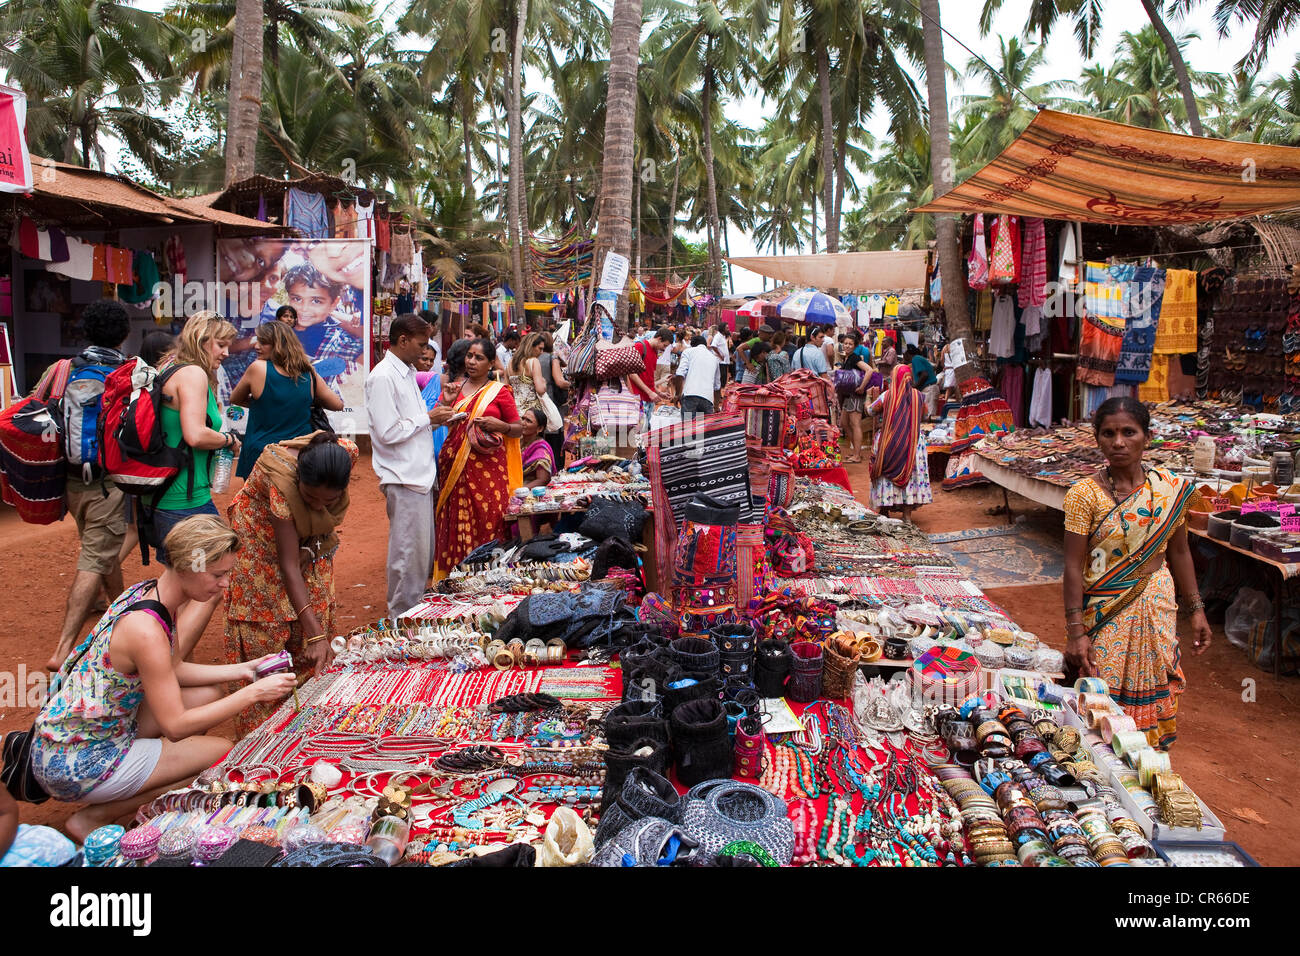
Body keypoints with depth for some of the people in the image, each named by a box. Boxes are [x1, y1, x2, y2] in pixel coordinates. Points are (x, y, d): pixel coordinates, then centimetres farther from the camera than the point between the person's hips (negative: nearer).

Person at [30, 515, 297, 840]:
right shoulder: (145, 629, -30)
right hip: (74, 766, -9)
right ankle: (94, 816, 2)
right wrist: (253, 693, -22)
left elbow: (175, 670, 12)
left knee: (212, 694, 10)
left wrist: (243, 670, 2)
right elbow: (175, 725, -25)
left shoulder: (147, 592, -1)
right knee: (225, 753, -7)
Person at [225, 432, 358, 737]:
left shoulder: (347, 453, -30)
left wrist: (320, 538, -18)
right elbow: (289, 567, -36)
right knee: (265, 636, -6)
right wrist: (316, 635, -38)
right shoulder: (281, 481, -40)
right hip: (264, 544, -4)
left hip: (310, 538, 5)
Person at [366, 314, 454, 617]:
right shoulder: (382, 377, -15)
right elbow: (389, 433, -20)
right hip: (403, 478, -10)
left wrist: (435, 418, 5)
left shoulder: (407, 372, 16)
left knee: (425, 550, 16)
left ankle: (415, 609, 28)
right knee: (409, 552, -2)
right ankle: (402, 617, 11)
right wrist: (428, 418, -12)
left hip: (420, 473, 10)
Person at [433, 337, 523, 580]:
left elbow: (519, 429, 6)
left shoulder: (499, 392, 4)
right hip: (456, 468, 3)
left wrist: (500, 425, -12)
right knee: (456, 523, 1)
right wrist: (446, 402, -5)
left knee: (487, 523, -4)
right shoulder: (453, 389, 13)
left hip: (488, 468, -3)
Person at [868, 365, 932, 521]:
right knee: (910, 473, 9)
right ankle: (907, 513, 11)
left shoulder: (887, 396, -9)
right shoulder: (916, 396, -3)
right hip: (912, 443, 2)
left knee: (887, 475, 8)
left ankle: (884, 510, 15)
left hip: (889, 442, -2)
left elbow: (870, 410, 5)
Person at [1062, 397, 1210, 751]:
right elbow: (1074, 565, -12)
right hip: (1104, 614, -3)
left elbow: (1179, 552, 10)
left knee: (1152, 692, 11)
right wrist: (1075, 631, -15)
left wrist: (1196, 609, 10)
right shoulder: (1084, 494, -12)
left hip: (1157, 608, 3)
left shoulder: (1171, 489, -1)